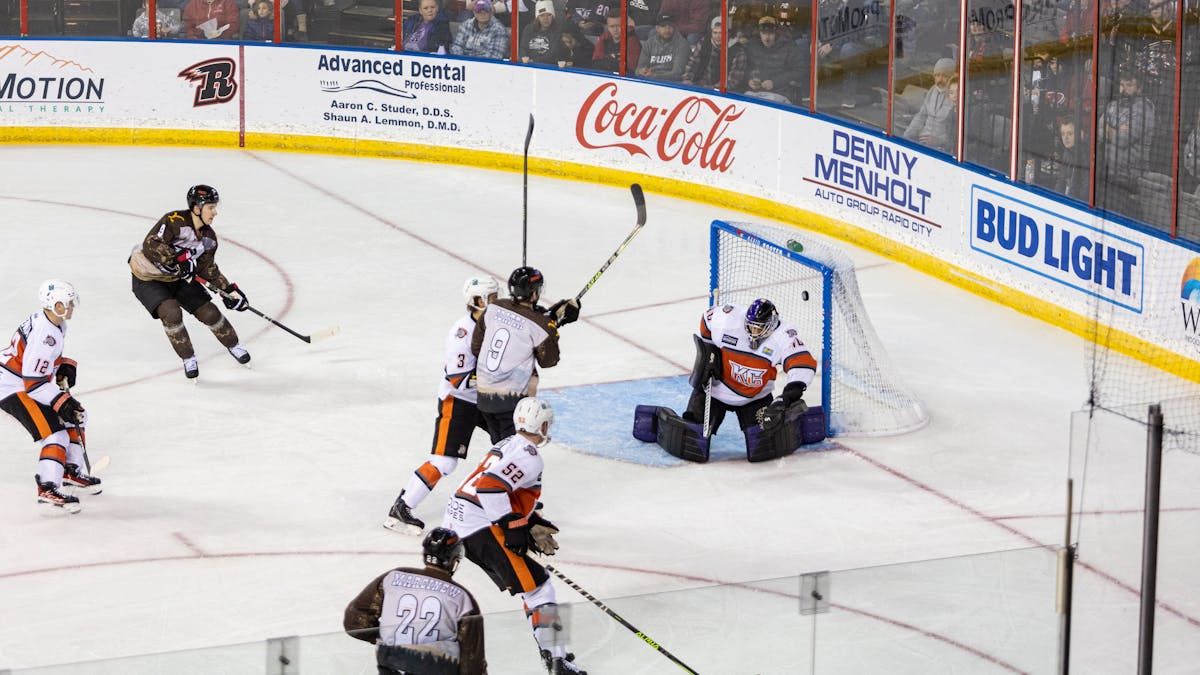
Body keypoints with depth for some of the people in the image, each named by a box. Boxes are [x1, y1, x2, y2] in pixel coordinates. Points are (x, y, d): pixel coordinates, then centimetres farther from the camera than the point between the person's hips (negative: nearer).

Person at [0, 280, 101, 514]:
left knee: (75, 415, 15)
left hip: (30, 382, 10)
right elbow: (33, 382, -29)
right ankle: (47, 488, -20)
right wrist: (61, 402, -26)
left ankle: (71, 470, 26)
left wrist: (65, 368, 5)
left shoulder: (57, 324, 3)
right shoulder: (43, 334, -28)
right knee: (54, 432, -18)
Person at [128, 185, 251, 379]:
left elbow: (207, 268, 5)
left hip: (179, 278, 6)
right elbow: (150, 246, -36)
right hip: (148, 279, -6)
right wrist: (178, 259, -40)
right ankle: (188, 358, -6)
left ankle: (233, 345, 27)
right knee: (171, 312, -27)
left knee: (208, 312, 0)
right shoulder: (174, 221, -29)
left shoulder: (209, 237, -5)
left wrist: (228, 289, -3)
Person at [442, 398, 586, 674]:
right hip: (481, 529, -9)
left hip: (454, 520, 9)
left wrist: (532, 523, 21)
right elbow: (490, 486, -23)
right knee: (537, 586, -8)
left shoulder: (508, 445, 20)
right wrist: (512, 527, -19)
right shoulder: (530, 457, -11)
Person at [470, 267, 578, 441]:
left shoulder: (493, 308, 0)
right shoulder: (538, 324, -16)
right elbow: (548, 361, -1)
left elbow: (476, 348, 7)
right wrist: (553, 325, 2)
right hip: (513, 399, -6)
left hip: (484, 394, 6)